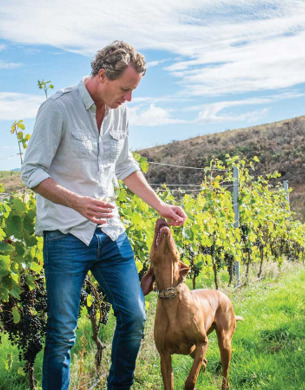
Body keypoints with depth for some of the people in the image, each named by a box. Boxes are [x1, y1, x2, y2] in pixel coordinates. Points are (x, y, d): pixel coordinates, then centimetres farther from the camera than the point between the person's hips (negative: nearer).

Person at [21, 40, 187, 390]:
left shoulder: (119, 111, 8)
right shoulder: (58, 108, -12)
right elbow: (32, 172, -13)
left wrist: (160, 206, 14)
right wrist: (78, 202, -26)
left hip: (111, 233, 6)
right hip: (66, 235, -6)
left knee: (134, 317, 7)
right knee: (62, 332, 0)